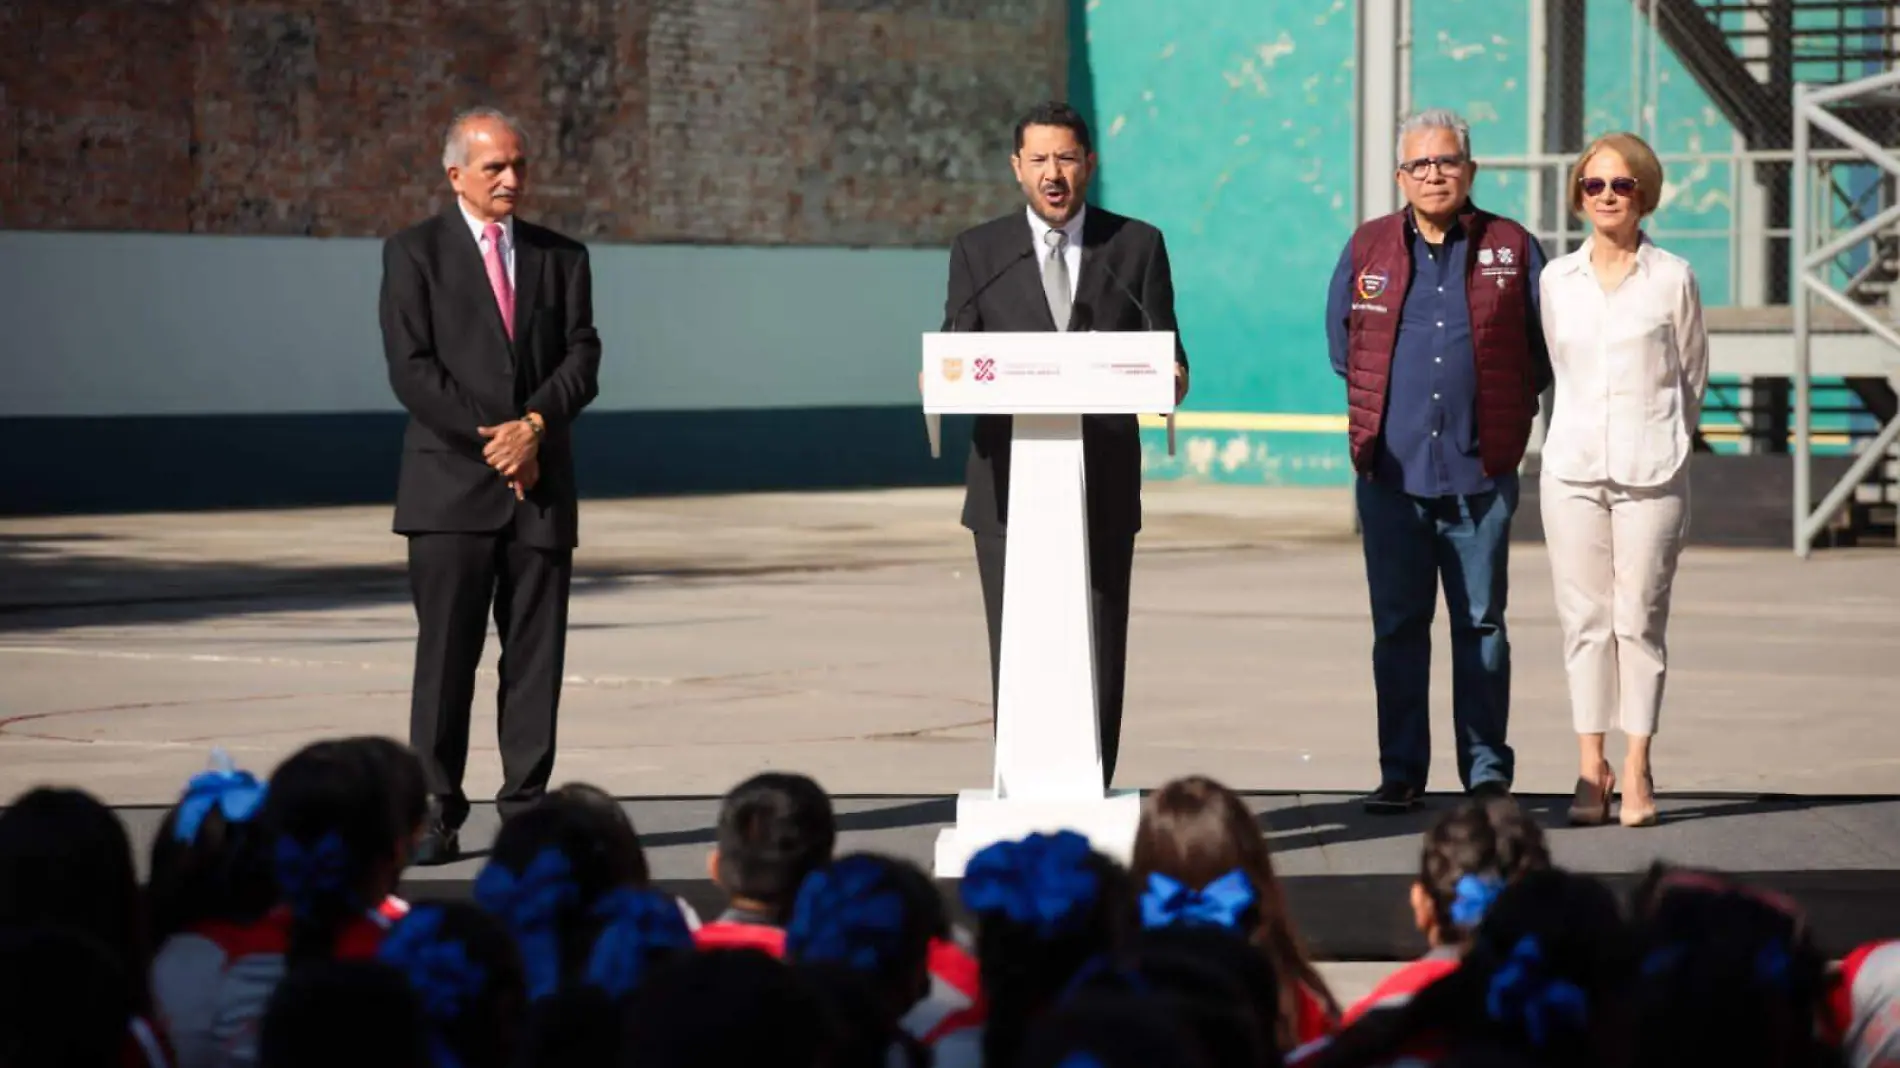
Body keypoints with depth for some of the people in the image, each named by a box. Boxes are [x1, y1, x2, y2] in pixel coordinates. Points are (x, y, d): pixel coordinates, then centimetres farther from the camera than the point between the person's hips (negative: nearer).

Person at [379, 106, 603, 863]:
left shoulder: (562, 258, 14)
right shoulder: (415, 254, 3)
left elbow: (582, 359, 5)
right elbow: (412, 370, -5)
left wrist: (534, 423, -13)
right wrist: (491, 440, -11)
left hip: (542, 487, 3)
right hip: (451, 486, -3)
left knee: (537, 656, 2)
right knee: (446, 653, -5)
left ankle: (526, 809, 6)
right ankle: (435, 814, -1)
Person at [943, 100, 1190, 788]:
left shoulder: (1136, 246, 9)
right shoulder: (978, 252, 9)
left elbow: (1163, 353, 6)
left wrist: (1170, 379, -17)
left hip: (1103, 486, 0)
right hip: (1010, 486, 0)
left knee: (1100, 652, 0)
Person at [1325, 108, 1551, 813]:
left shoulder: (1513, 251, 5)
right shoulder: (1367, 249, 9)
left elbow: (1542, 352, 11)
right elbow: (1342, 346, 18)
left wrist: (1498, 415, 8)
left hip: (1480, 471, -1)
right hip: (1390, 470, 1)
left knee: (1481, 622, 3)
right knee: (1397, 624, 3)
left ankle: (1487, 773, 8)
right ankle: (1400, 773, 8)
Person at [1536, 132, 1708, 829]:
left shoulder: (1673, 279, 1)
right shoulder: (1556, 280, 8)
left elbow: (1692, 374, 10)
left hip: (1651, 471, -2)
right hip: (1573, 467, 2)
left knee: (1639, 618, -3)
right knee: (1584, 617, 0)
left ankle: (1636, 769, 2)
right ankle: (1590, 766, 4)